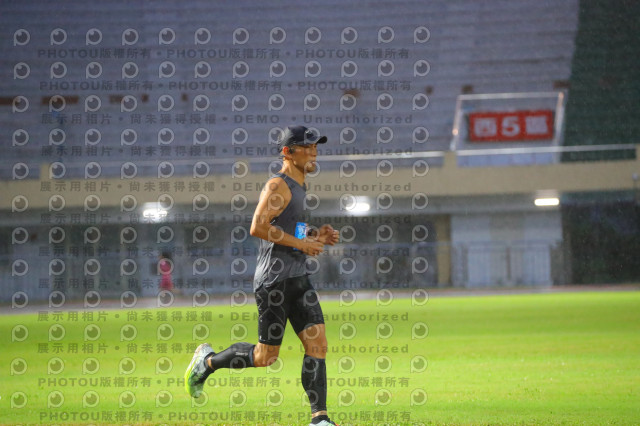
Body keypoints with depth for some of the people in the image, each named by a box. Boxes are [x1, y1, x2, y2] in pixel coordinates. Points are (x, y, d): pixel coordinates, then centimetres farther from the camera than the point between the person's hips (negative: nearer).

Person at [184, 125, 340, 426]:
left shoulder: (297, 187, 18)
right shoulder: (278, 186, -12)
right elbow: (258, 227, -23)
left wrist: (315, 235, 11)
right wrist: (301, 243, -19)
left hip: (297, 278, 9)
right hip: (274, 280, -9)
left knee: (317, 344, -4)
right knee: (266, 356, -3)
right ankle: (208, 361, 19)